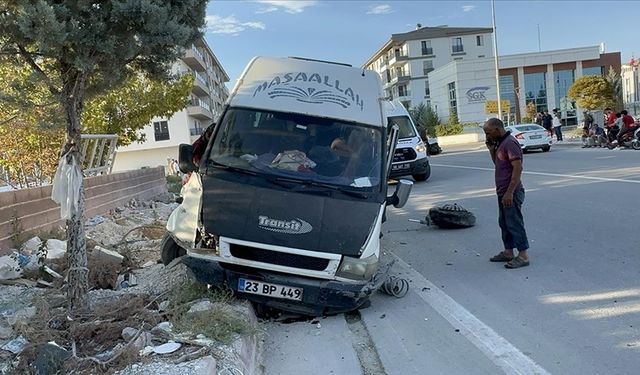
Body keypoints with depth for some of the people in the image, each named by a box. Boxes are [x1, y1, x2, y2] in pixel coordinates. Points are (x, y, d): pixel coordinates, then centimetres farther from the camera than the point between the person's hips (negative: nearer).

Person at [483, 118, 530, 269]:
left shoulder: (510, 143, -17)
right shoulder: (501, 143, 14)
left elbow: (518, 168, -23)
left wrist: (510, 192, -25)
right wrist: (491, 149, 8)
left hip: (511, 193, -10)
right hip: (503, 192, 10)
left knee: (514, 223, -5)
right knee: (504, 223, 16)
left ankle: (523, 256, 2)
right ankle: (508, 252, 25)